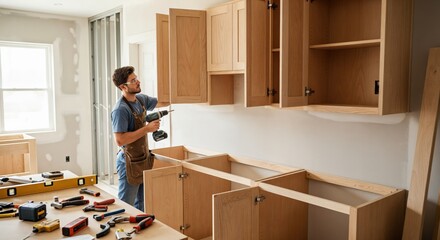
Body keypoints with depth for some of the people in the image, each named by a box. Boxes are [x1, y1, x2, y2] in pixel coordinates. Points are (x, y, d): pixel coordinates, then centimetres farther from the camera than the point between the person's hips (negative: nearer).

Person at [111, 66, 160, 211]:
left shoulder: (141, 99, 3)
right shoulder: (120, 109, -21)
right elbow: (120, 140, -26)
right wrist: (146, 129, -24)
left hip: (144, 159, 8)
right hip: (130, 163, -8)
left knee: (141, 205, 19)